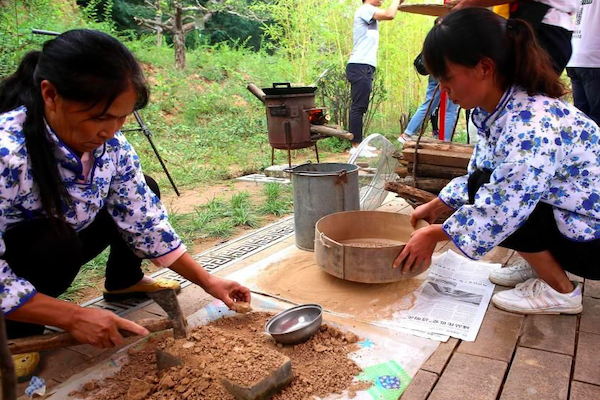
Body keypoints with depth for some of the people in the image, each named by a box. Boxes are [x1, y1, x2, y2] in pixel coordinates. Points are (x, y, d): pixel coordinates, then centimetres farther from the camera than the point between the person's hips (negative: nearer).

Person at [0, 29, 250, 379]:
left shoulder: (110, 144, -17)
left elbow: (144, 219, -10)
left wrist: (207, 281, -12)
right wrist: (73, 317, -35)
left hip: (55, 256, 6)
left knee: (143, 192, -2)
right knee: (54, 243, -35)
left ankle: (124, 281, 19)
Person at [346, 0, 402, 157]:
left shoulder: (371, 14, 25)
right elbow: (390, 15, -15)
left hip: (364, 67, 10)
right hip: (360, 66, -10)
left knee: (360, 107, 10)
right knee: (358, 107, -11)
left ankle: (358, 143, 14)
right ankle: (356, 146, -11)